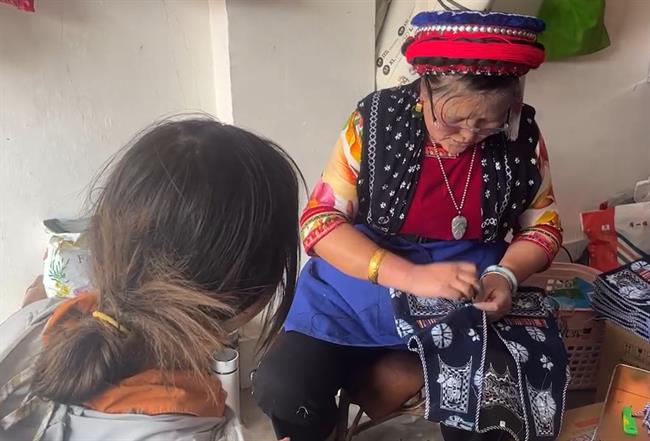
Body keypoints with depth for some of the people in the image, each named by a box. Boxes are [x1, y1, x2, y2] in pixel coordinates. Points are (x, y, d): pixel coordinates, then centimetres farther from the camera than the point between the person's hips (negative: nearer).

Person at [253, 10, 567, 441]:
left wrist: (506, 274, -15)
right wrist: (412, 276, -26)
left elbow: (543, 223, 8)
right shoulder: (377, 120, -12)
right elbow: (318, 220, -13)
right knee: (281, 389, -19)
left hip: (473, 303, 2)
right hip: (362, 289, -1)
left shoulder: (522, 135, -5)